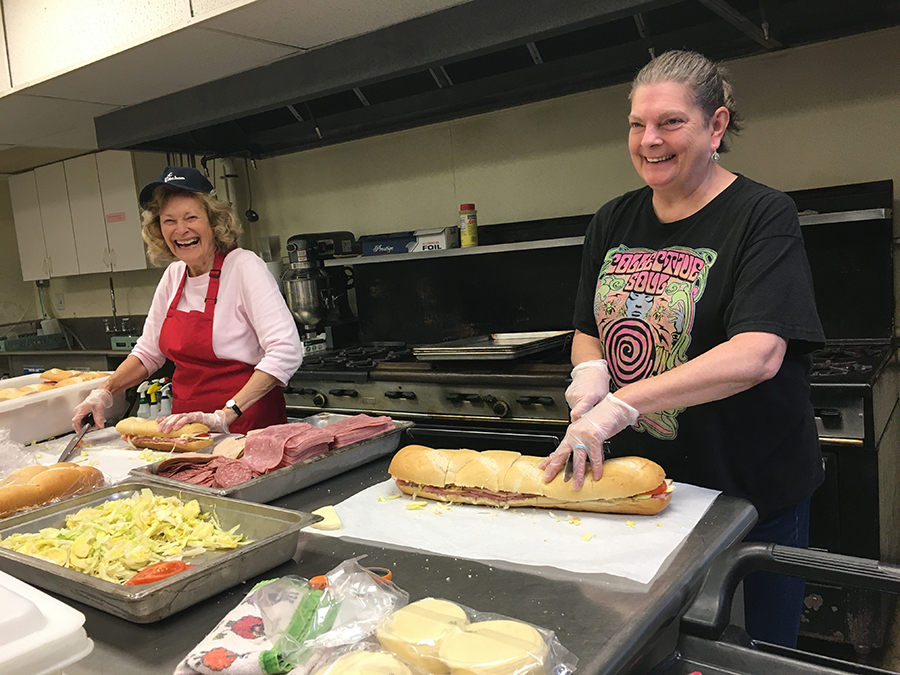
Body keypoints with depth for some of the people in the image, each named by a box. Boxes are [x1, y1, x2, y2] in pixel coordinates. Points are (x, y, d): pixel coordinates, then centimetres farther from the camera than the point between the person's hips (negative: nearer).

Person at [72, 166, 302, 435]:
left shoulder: (244, 266, -10)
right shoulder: (173, 275, 10)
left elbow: (285, 352, -20)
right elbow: (148, 352, 23)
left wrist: (224, 416, -24)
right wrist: (104, 392, 8)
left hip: (246, 426, -6)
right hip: (187, 430, 7)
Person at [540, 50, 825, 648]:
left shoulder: (763, 216, -12)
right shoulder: (613, 222, 5)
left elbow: (757, 355, -26)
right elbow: (588, 329, 12)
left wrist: (622, 404, -32)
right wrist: (590, 369, -11)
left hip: (752, 489, -4)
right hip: (633, 477, 5)